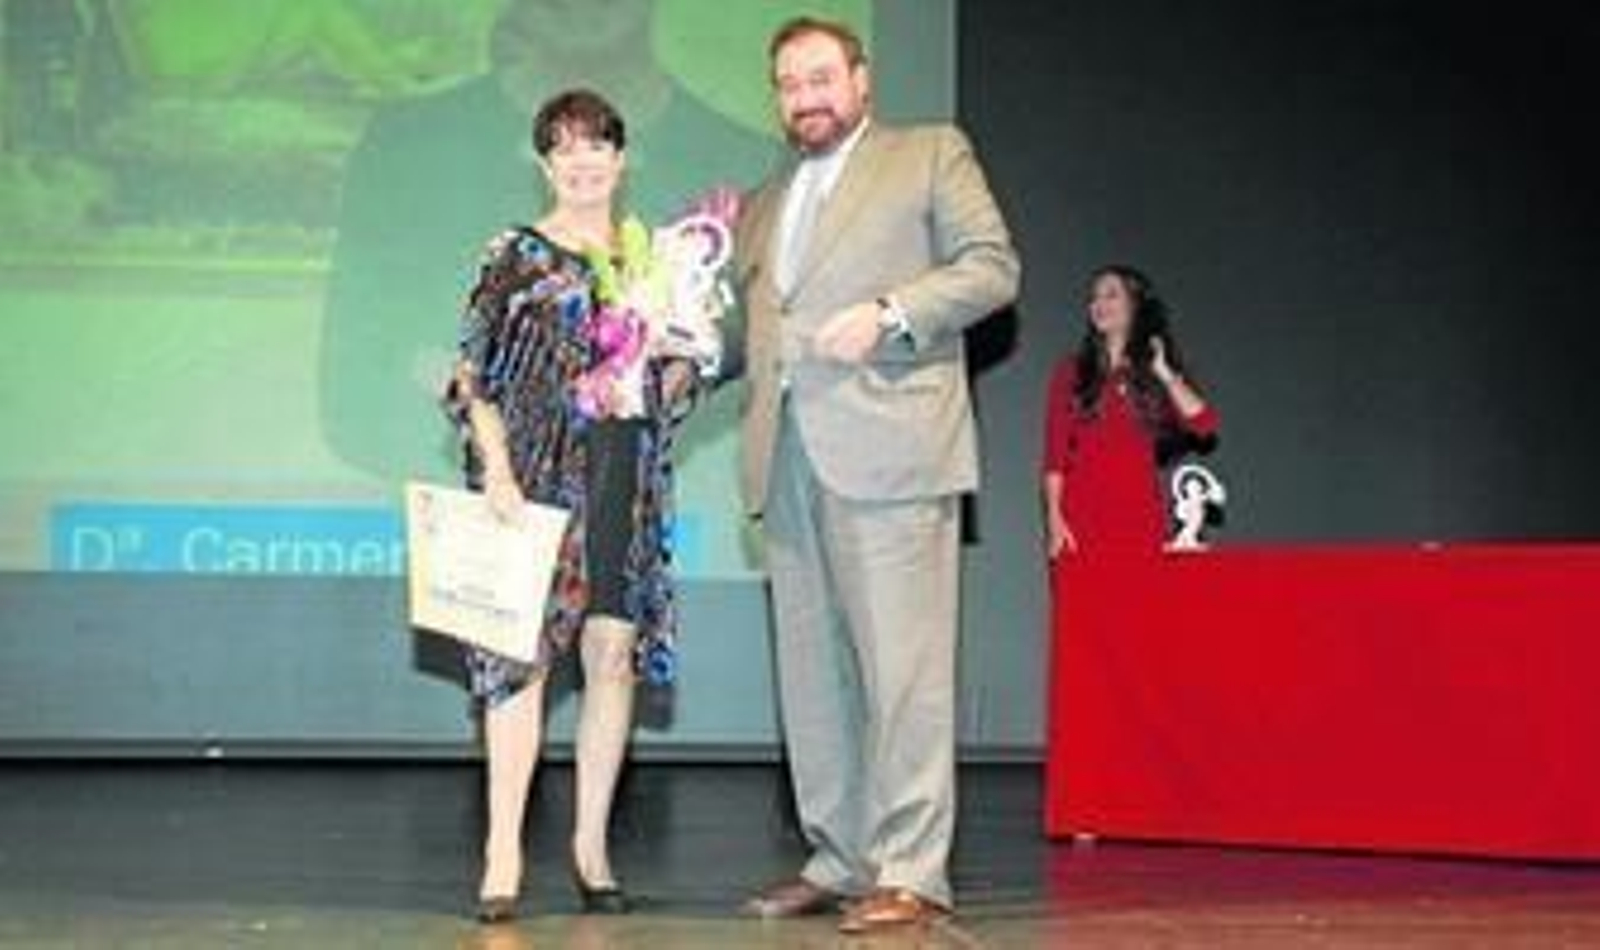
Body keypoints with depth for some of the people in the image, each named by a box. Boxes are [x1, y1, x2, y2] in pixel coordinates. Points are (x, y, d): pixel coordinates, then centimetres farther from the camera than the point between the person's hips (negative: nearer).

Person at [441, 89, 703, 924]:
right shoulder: (516, 256, 3)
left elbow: (671, 387, 18)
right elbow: (474, 377, -1)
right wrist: (496, 468, -13)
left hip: (626, 479, 4)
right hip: (536, 477, -3)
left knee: (613, 653, 3)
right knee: (522, 652, -7)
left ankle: (592, 843, 12)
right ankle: (503, 853, -4)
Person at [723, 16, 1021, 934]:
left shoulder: (931, 153, 11)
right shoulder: (764, 204, 27)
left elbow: (994, 265, 1)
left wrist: (887, 313, -12)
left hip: (890, 447, -6)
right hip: (788, 461, 6)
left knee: (902, 664, -9)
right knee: (813, 672, 6)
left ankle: (912, 872, -6)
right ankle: (840, 860, 14)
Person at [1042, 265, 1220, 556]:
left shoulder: (1160, 374, 14)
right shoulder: (1072, 371, 11)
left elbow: (1205, 425, -1)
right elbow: (1055, 451, 5)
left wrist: (1165, 374, -4)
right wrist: (1054, 518, -4)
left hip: (1140, 514, 1)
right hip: (1083, 512, -1)